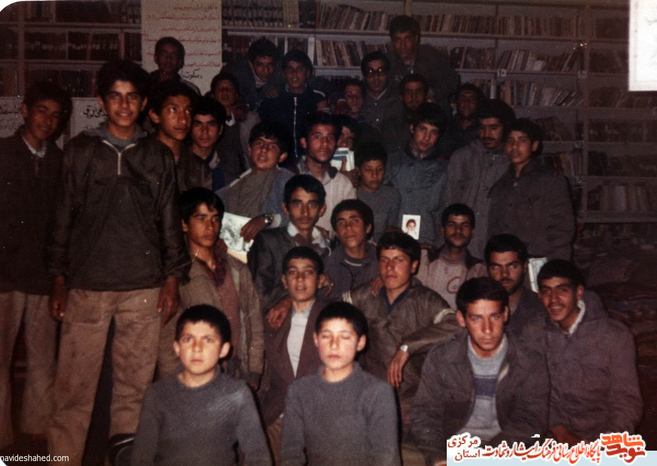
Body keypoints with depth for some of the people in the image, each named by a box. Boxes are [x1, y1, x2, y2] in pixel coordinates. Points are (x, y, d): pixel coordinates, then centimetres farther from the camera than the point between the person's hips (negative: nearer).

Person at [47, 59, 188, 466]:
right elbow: (64, 218, 8)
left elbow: (170, 221, 9)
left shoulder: (159, 155, 9)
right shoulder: (81, 150, 8)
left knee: (134, 387, 6)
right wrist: (58, 281, 3)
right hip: (86, 287, 0)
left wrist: (173, 280, 3)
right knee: (74, 389, 1)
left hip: (143, 288, 1)